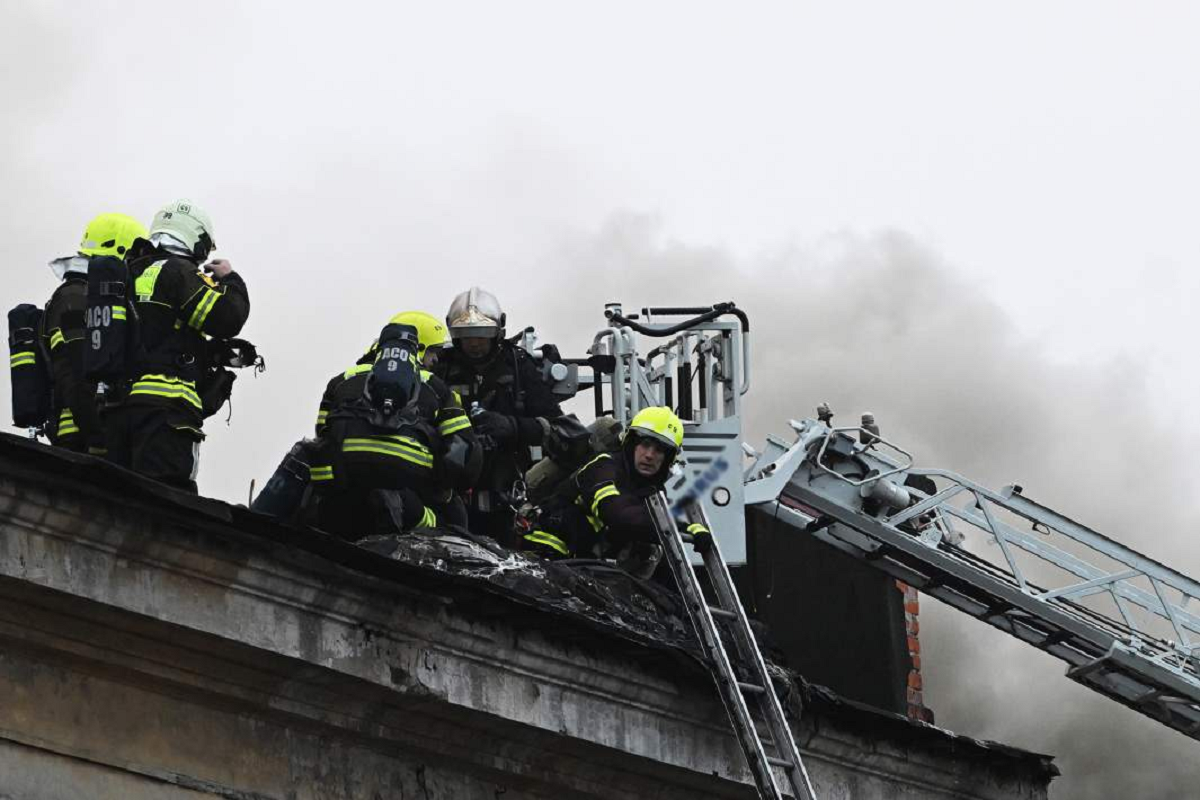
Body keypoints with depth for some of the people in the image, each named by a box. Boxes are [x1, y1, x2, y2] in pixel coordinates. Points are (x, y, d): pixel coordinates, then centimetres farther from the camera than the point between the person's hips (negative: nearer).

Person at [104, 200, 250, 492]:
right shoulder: (179, 273, -2)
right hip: (165, 406, -8)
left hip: (117, 407, 8)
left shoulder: (130, 276, 23)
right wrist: (230, 280, 8)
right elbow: (228, 319, -10)